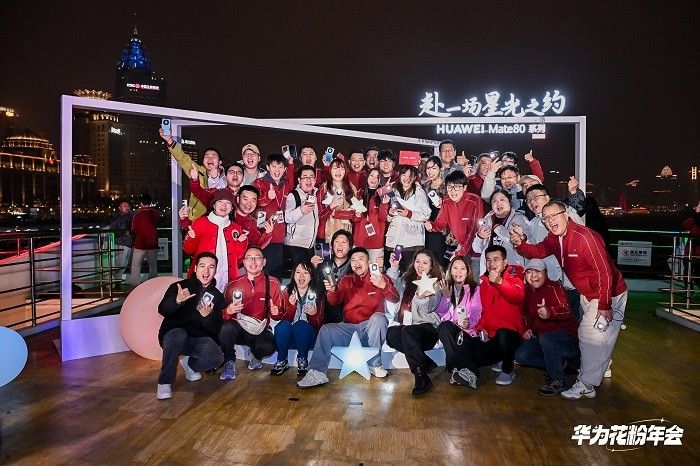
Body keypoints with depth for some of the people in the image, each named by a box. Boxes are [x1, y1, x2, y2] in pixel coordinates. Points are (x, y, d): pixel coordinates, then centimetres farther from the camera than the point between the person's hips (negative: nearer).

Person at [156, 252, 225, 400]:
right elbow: (162, 310, -17)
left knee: (217, 358, -25)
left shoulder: (217, 296, 6)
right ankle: (164, 382, -22)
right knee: (178, 334, -37)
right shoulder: (179, 286, -2)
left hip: (198, 339, 3)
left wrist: (208, 315, -24)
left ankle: (190, 363, 9)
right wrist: (177, 301, -39)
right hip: (172, 335, -2)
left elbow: (215, 329, -1)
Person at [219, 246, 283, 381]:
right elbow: (222, 313, 4)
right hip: (239, 328, 0)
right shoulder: (233, 285, 4)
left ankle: (256, 357, 8)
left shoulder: (273, 284, 2)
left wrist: (276, 312, -17)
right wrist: (228, 311, -18)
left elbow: (278, 311, 6)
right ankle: (229, 363, -8)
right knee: (227, 327, -34)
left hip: (261, 330, 0)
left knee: (268, 348, -32)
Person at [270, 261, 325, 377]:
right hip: (288, 336, 2)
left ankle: (302, 361, -13)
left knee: (301, 325, -32)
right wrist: (291, 305, -26)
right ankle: (282, 361, -12)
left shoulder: (317, 294, -5)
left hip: (308, 335, -1)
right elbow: (285, 319, -9)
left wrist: (314, 315, -27)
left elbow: (318, 325, -5)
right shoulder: (287, 292, -2)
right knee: (283, 325, -29)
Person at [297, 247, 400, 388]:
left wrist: (383, 286, -28)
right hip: (349, 328, 2)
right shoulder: (347, 280, 16)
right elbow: (335, 301, 2)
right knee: (326, 330, -21)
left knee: (378, 317, -32)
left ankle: (375, 364, -21)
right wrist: (332, 291, -23)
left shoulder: (380, 278, 7)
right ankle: (317, 373, -23)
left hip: (371, 328, -2)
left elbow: (395, 299, -6)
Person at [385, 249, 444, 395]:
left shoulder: (435, 284, 6)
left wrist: (421, 297, -34)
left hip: (427, 327, -4)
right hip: (406, 327, 4)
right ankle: (426, 364, -24)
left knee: (407, 331, -37)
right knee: (391, 333, -31)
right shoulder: (407, 280, 22)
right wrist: (393, 268, 9)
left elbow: (428, 307, -11)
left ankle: (422, 378, -33)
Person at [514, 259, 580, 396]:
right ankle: (560, 363, 6)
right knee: (520, 355, -10)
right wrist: (528, 329, 3)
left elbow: (566, 310, -36)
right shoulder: (528, 291, 5)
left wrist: (550, 313, -56)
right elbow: (528, 314, 21)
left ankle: (557, 381, -19)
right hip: (540, 336, 8)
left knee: (546, 339, -38)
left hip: (569, 338, -7)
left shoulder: (554, 287, -18)